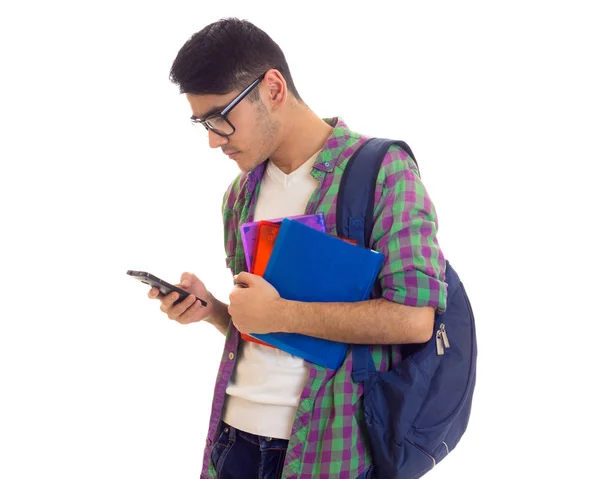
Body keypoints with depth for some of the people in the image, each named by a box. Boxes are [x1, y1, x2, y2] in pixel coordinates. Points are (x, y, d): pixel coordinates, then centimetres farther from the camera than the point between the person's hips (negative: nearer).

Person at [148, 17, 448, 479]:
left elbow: (414, 318, -20)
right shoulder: (241, 194, 11)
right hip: (235, 433, 6)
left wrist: (279, 313, -17)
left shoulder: (381, 171, -10)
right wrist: (210, 308, -2)